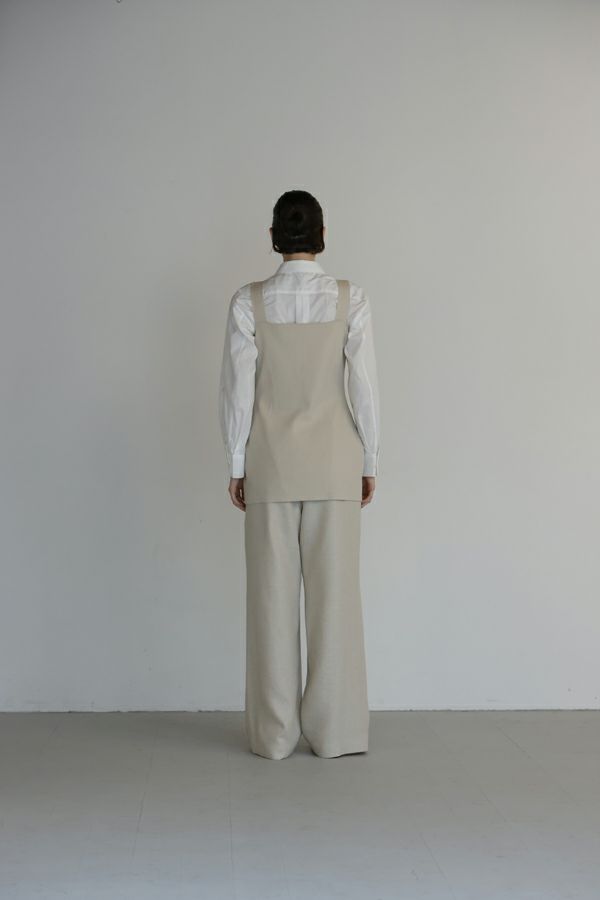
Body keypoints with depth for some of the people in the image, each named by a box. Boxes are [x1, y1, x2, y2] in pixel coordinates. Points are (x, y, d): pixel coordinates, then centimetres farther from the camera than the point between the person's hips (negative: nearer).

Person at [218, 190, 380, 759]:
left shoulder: (249, 302, -5)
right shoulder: (351, 299, -4)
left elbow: (238, 388, -4)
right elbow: (364, 386, -3)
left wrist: (236, 465, 5)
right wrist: (369, 462, 6)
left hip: (271, 462, 0)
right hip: (333, 461, 0)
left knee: (273, 595, 6)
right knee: (335, 593, 6)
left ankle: (275, 733, 12)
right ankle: (335, 731, 11)